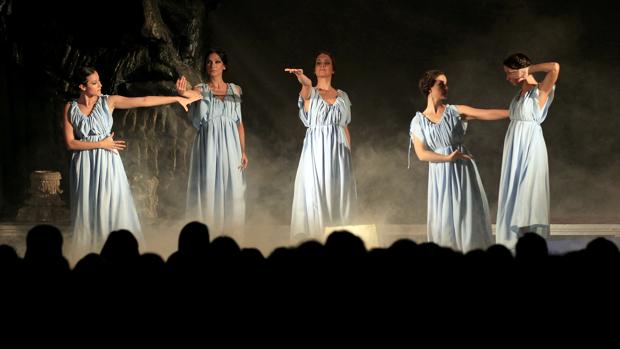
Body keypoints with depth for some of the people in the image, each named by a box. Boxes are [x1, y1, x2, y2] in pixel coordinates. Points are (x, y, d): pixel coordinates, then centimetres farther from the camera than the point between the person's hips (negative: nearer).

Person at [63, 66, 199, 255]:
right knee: (88, 210, 3)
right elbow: (70, 143, -5)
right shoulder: (70, 108, -1)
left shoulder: (108, 101, 0)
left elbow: (144, 101, -2)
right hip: (84, 165, 0)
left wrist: (177, 98, -5)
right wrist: (100, 144, -9)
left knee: (112, 207, -2)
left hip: (107, 162, 0)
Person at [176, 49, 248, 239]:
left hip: (229, 145, 2)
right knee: (208, 189, -4)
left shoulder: (235, 90, 10)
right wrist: (183, 92, -48)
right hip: (208, 144, -2)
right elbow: (192, 94, -24)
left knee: (231, 190, 1)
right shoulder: (201, 89, 2)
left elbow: (239, 122, 11)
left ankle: (230, 237, 8)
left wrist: (243, 151, 6)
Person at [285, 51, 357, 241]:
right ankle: (313, 238, -5)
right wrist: (304, 81, -50)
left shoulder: (342, 96, 13)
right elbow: (307, 86, -25)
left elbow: (345, 128, 15)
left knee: (338, 195, 1)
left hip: (338, 153, 3)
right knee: (314, 194, -7)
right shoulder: (310, 92, 2)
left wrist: (349, 155, 10)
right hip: (315, 151, -3)